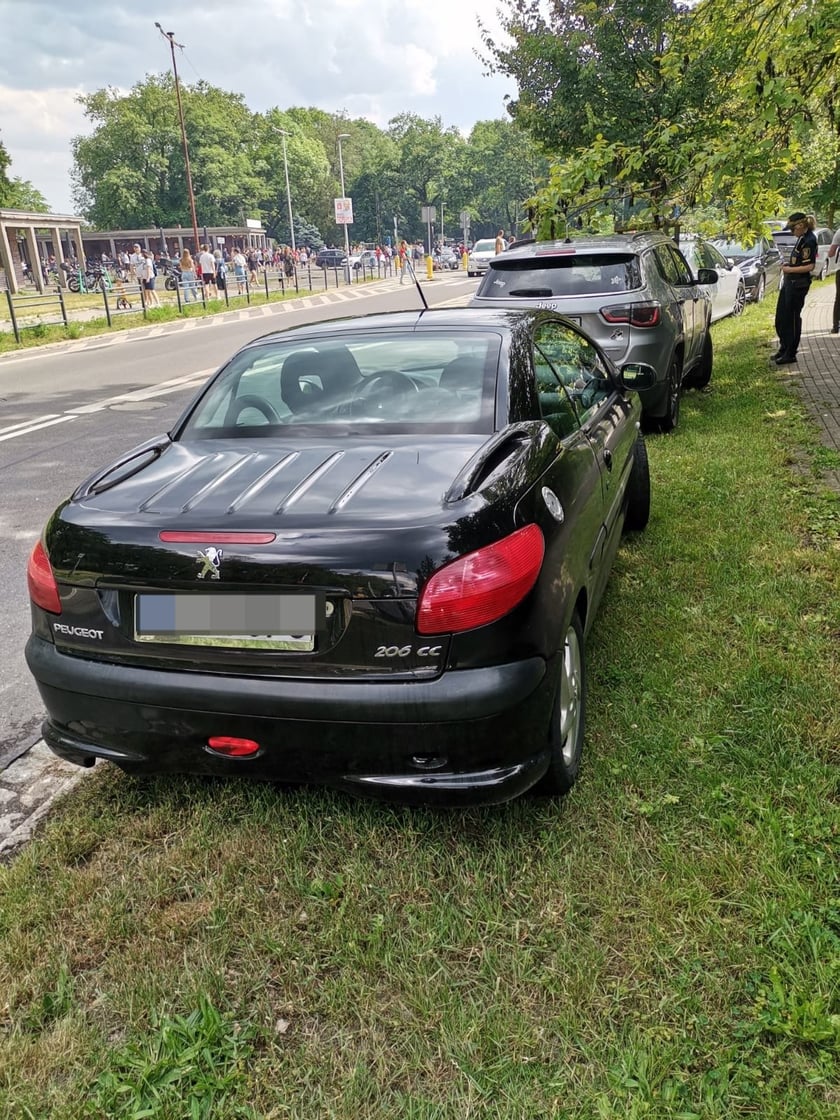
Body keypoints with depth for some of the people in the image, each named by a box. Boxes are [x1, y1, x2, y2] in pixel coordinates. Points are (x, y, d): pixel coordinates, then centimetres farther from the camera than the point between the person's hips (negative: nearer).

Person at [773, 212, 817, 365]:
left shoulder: (809, 240, -17)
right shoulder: (802, 238, 11)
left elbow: (810, 266, -22)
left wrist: (790, 269, -16)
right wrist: (788, 265, 11)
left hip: (798, 285, -10)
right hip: (789, 283, 10)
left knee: (792, 318, -2)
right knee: (780, 317, 16)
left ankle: (790, 354, 8)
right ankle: (784, 347, 31)